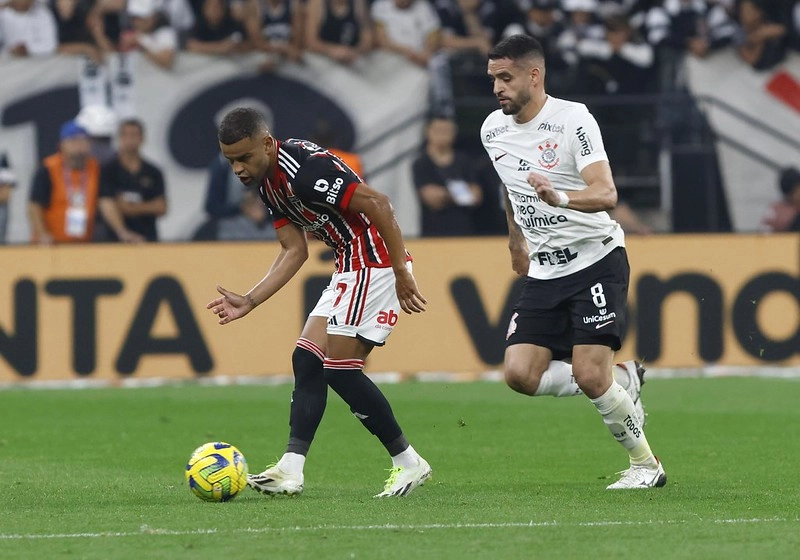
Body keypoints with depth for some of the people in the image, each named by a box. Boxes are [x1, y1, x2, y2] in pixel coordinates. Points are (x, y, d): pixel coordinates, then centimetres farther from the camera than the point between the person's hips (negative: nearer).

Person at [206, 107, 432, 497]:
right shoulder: (268, 183, 9)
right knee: (307, 359, 5)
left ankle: (408, 462, 1)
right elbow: (294, 251, 14)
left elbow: (378, 204, -24)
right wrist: (249, 302, 6)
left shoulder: (305, 168, -22)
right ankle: (290, 470, 2)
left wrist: (402, 272, -23)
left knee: (340, 369, -9)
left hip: (374, 263, -10)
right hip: (350, 270, 10)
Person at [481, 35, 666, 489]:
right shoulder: (493, 131, 6)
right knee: (520, 374, -10)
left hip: (597, 259, -7)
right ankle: (622, 380, 12)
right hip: (544, 271, 7)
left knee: (589, 374, -17)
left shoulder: (573, 119, -15)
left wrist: (559, 198, -44)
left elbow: (606, 194, -26)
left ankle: (646, 464, 5)